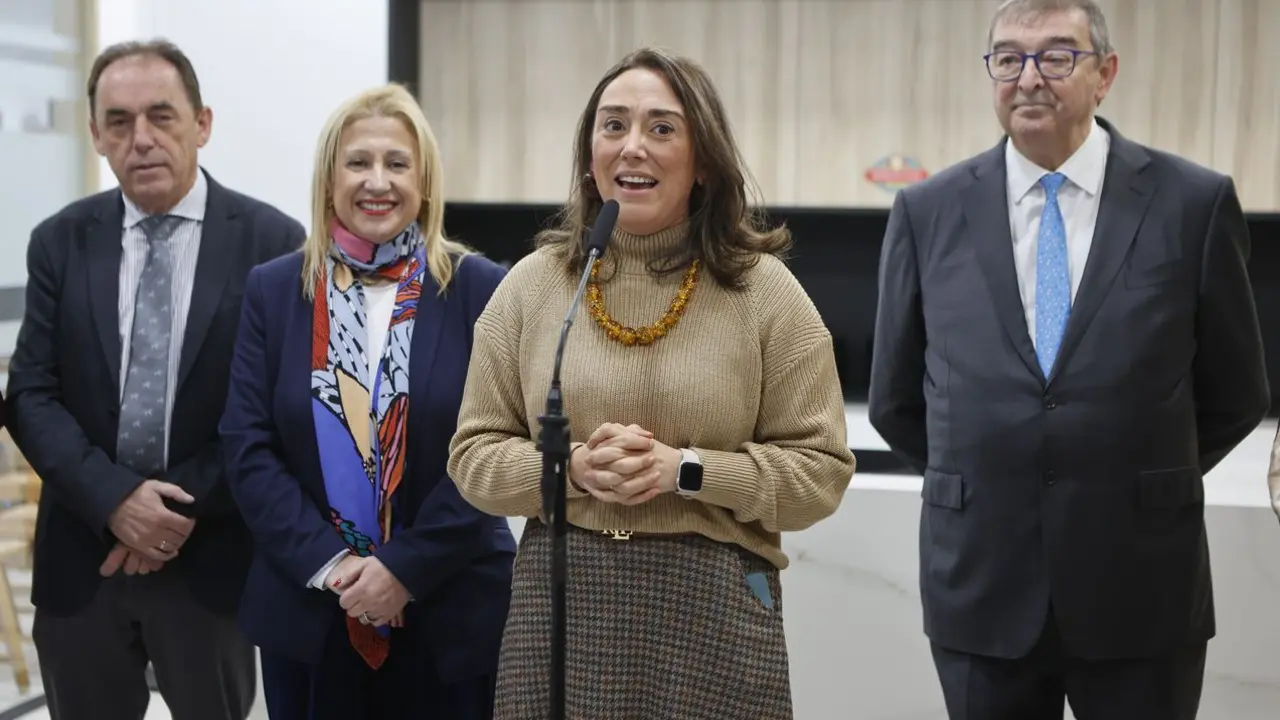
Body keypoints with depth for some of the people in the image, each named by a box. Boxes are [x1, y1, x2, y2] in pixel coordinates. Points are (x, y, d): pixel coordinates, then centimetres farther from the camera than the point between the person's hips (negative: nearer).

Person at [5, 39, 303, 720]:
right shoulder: (60, 241, 3)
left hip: (211, 555, -2)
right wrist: (114, 498, -15)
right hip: (81, 555, 2)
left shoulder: (272, 242, -5)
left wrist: (187, 507, -13)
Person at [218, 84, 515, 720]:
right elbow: (248, 447, -2)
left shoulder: (480, 289, -3)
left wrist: (407, 569, -13)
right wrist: (328, 565, -12)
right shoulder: (273, 290, 3)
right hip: (306, 610, 2)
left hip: (450, 612, -1)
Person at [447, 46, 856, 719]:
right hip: (559, 597, 2)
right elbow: (474, 455, 6)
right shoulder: (531, 284, 5)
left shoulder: (764, 290, -1)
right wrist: (574, 467, -12)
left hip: (713, 603, -1)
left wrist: (686, 471, -15)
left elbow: (821, 468, -2)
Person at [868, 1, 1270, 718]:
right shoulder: (928, 212, 2)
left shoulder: (1194, 202, -2)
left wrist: (1147, 487, 12)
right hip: (981, 586, 1)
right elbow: (897, 402, 10)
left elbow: (1236, 395, 7)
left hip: (1142, 586, -1)